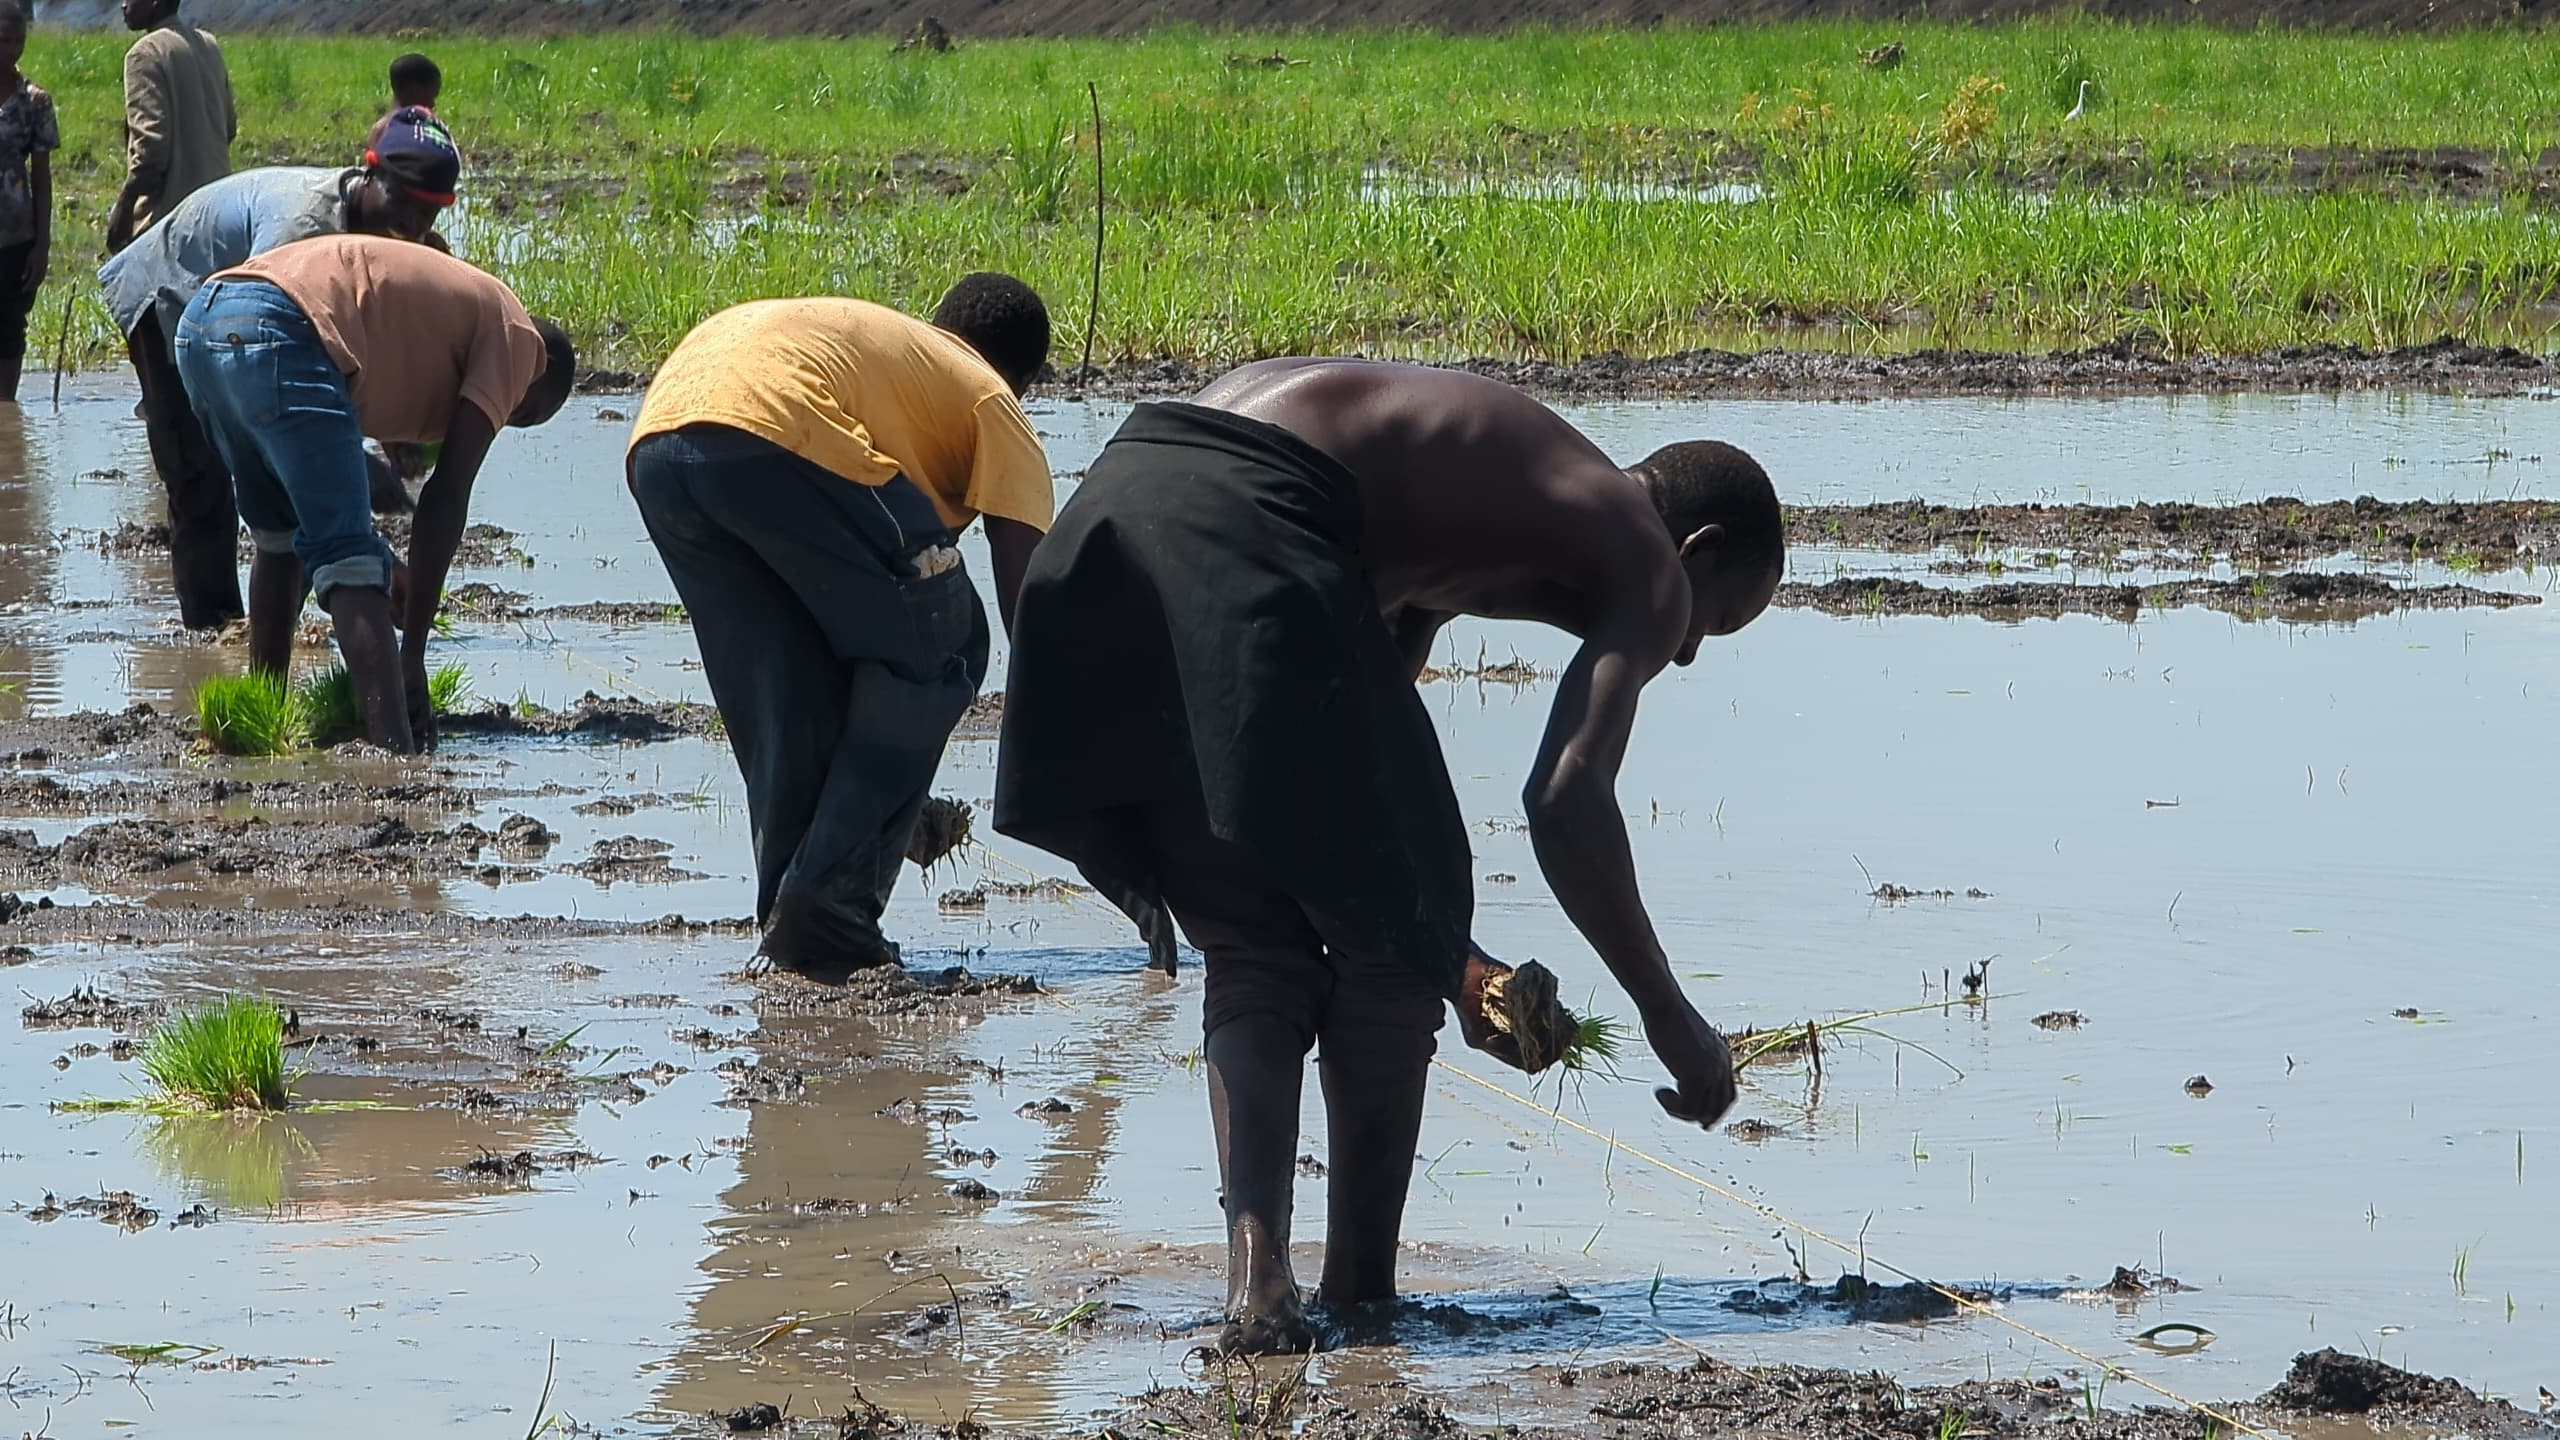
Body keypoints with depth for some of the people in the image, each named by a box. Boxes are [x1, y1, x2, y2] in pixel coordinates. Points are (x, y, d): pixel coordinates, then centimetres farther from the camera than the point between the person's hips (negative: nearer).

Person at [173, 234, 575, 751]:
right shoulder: (517, 337, 14)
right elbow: (448, 494, 4)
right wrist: (412, 654, 2)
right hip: (276, 335, -9)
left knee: (281, 535, 26)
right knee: (347, 554, -10)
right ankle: (395, 748, -21)